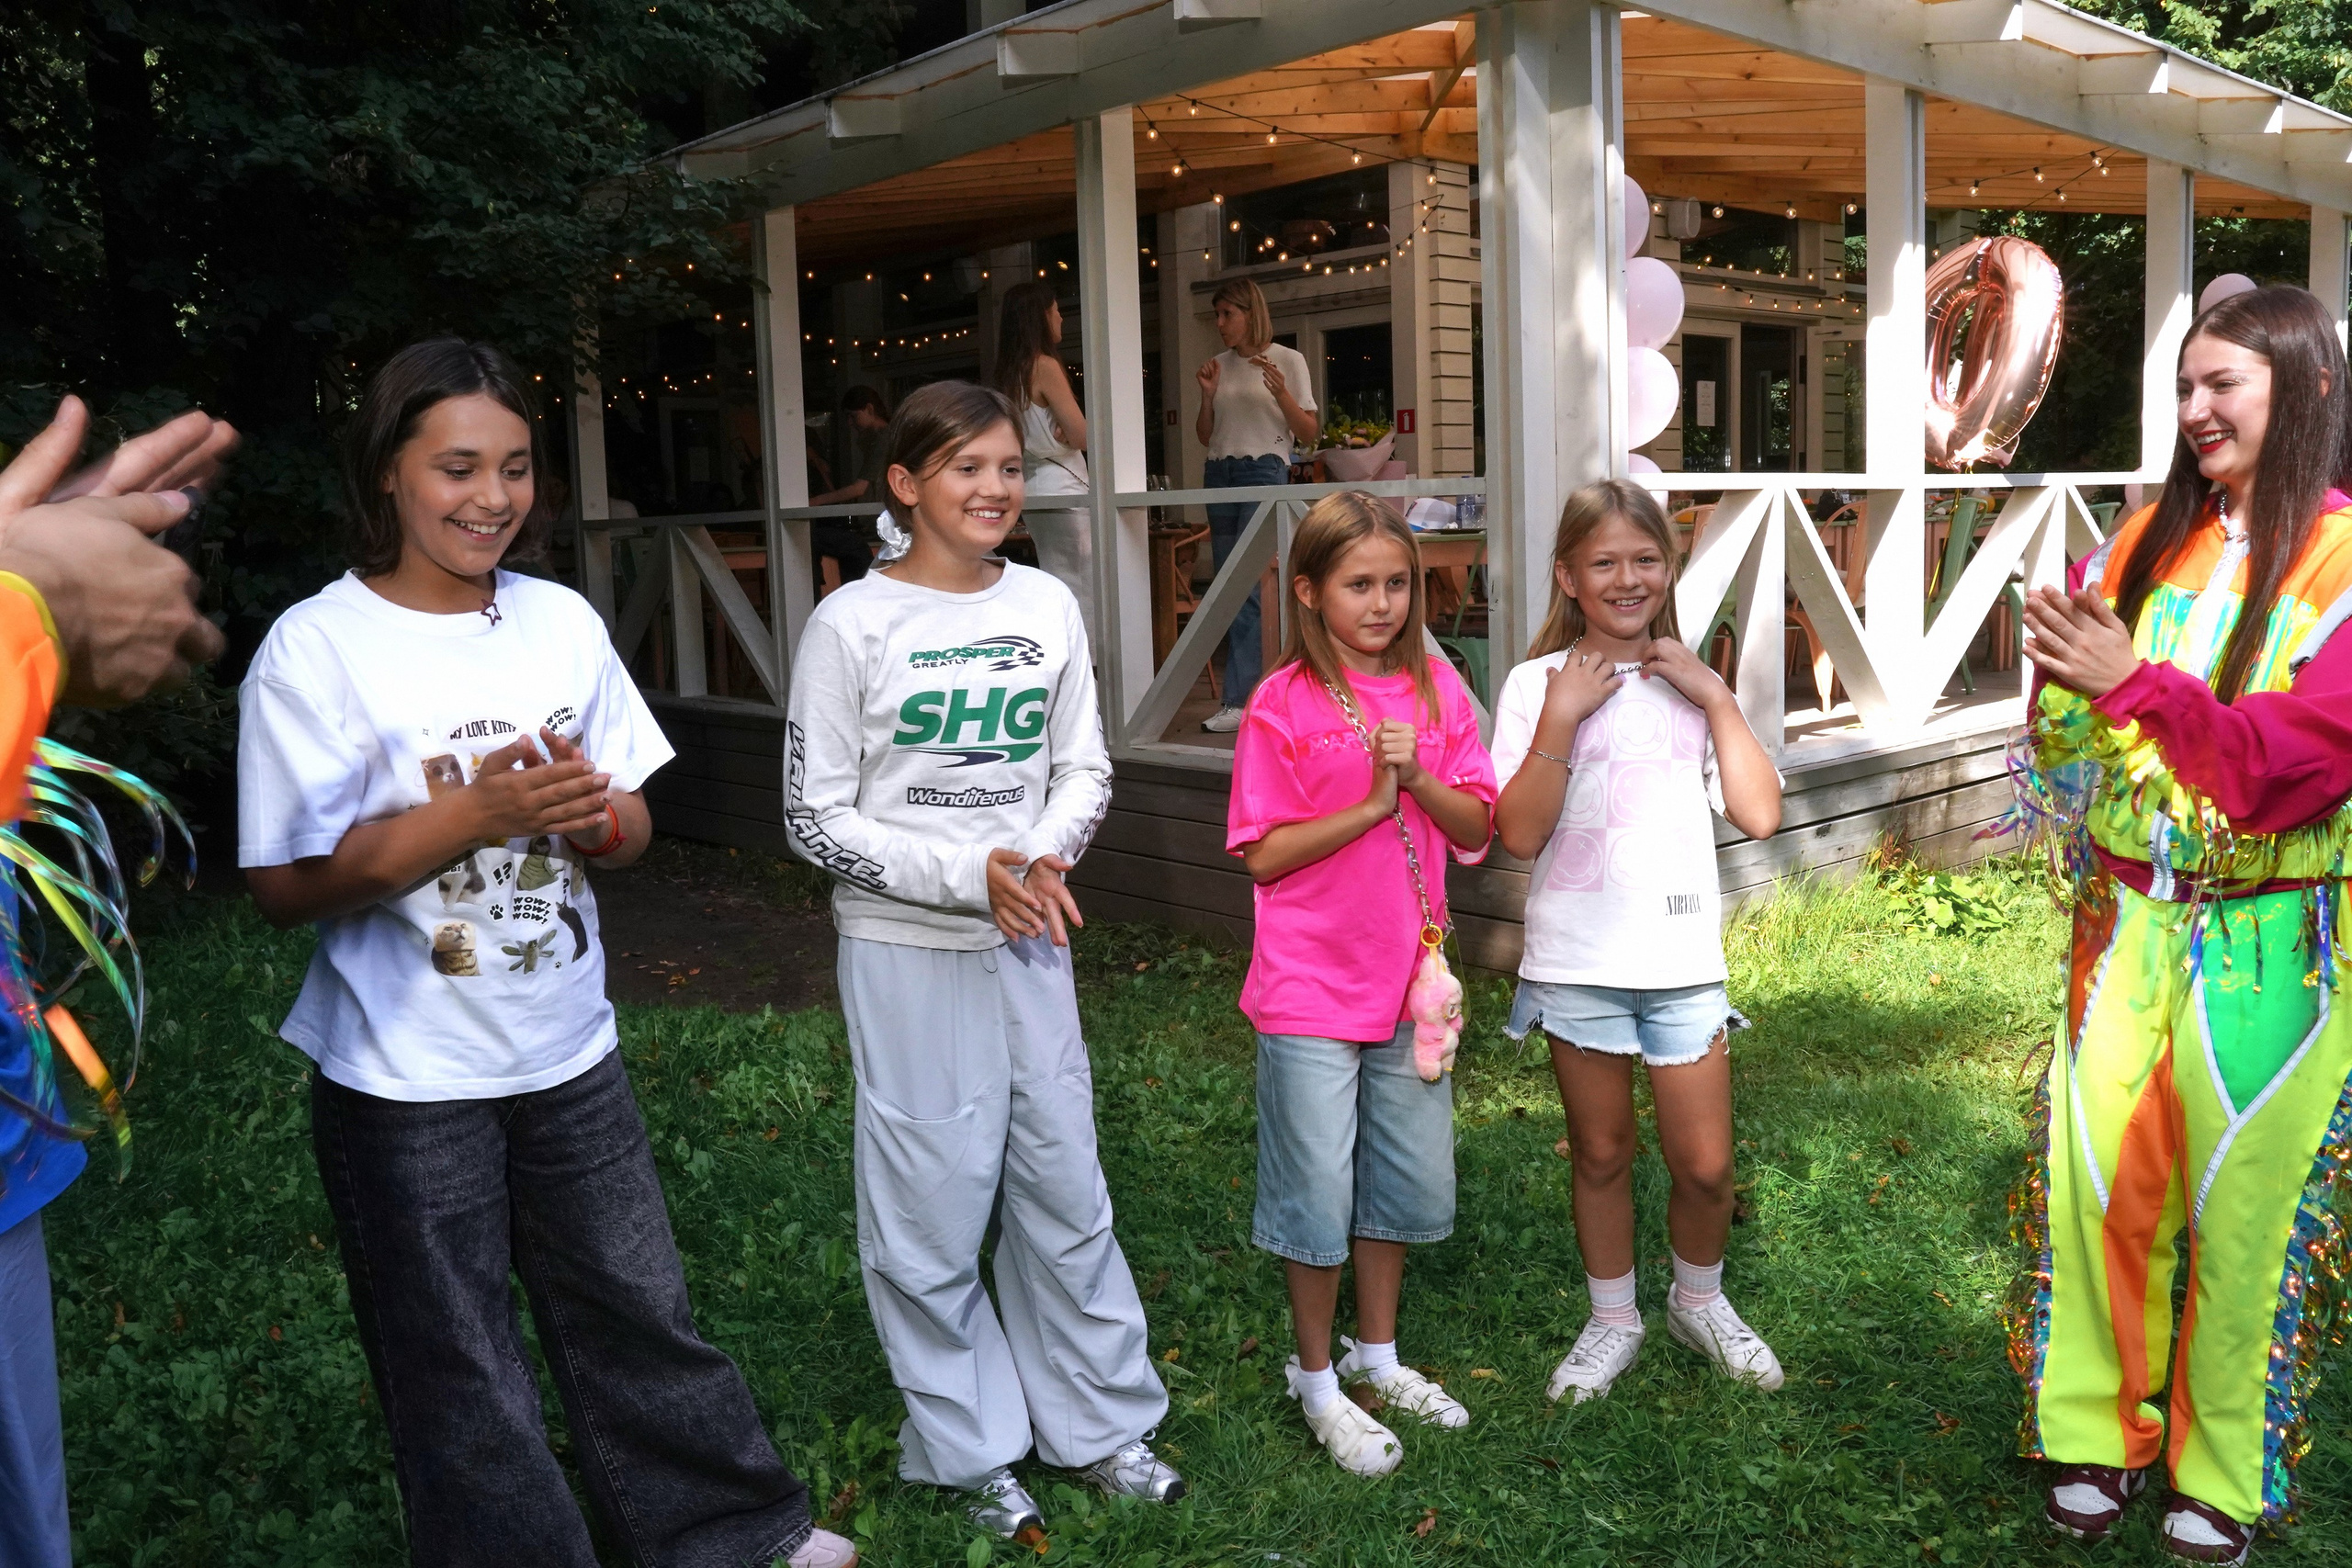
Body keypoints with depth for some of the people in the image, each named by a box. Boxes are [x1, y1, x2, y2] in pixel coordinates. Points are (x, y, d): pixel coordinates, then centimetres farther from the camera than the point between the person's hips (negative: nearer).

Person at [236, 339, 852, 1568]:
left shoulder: (561, 621, 1)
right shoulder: (316, 647, -12)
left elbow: (631, 828, 6)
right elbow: (285, 887, -13)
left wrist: (583, 811, -18)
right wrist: (478, 813, -24)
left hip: (570, 1051, 4)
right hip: (405, 1082, -4)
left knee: (638, 1308, 17)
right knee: (458, 1370, 11)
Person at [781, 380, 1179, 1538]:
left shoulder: (1047, 607, 2)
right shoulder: (852, 625, -9)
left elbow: (1084, 768, 9)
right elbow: (815, 820, -9)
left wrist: (1045, 856, -11)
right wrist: (971, 874, -18)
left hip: (1030, 939, 4)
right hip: (907, 952, -3)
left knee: (1063, 1183, 12)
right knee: (933, 1204, 5)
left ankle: (1099, 1422, 30)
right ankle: (971, 1451, 25)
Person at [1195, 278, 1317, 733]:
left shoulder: (1287, 360, 2)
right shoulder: (1220, 365, 15)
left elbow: (1308, 432, 1)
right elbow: (1205, 437, 17)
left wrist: (1281, 392, -14)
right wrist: (1207, 394, 2)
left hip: (1264, 472, -6)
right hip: (1219, 474, 6)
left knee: (1248, 587, -14)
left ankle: (1238, 700, -16)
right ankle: (1257, 687, 8)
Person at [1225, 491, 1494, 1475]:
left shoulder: (1435, 689, 2)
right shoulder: (1284, 704, -11)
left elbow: (1476, 833, 1)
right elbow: (1266, 853, -13)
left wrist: (1420, 781, -16)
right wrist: (1371, 804, -20)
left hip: (1407, 981, 5)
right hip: (1310, 987, -5)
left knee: (1407, 1179, 17)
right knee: (1318, 1191, 5)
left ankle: (1377, 1355, 37)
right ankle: (1316, 1378, 25)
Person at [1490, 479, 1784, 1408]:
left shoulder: (1690, 683, 5)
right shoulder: (1538, 685, -3)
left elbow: (1759, 815, -5)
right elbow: (1519, 834, -12)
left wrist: (1716, 695, -9)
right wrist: (1562, 715, -18)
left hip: (1682, 955, 2)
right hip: (1576, 957, -1)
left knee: (1704, 1164, 5)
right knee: (1601, 1155, 13)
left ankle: (1699, 1302, 33)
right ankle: (1613, 1320, 34)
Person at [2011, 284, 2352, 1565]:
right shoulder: (2154, 535, 7)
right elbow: (2074, 719, 8)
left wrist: (2138, 684, -23)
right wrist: (2064, 667, -13)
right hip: (2130, 921, 4)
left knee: (2241, 1204, 6)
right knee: (2096, 1173, 6)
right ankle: (2094, 1433, 24)